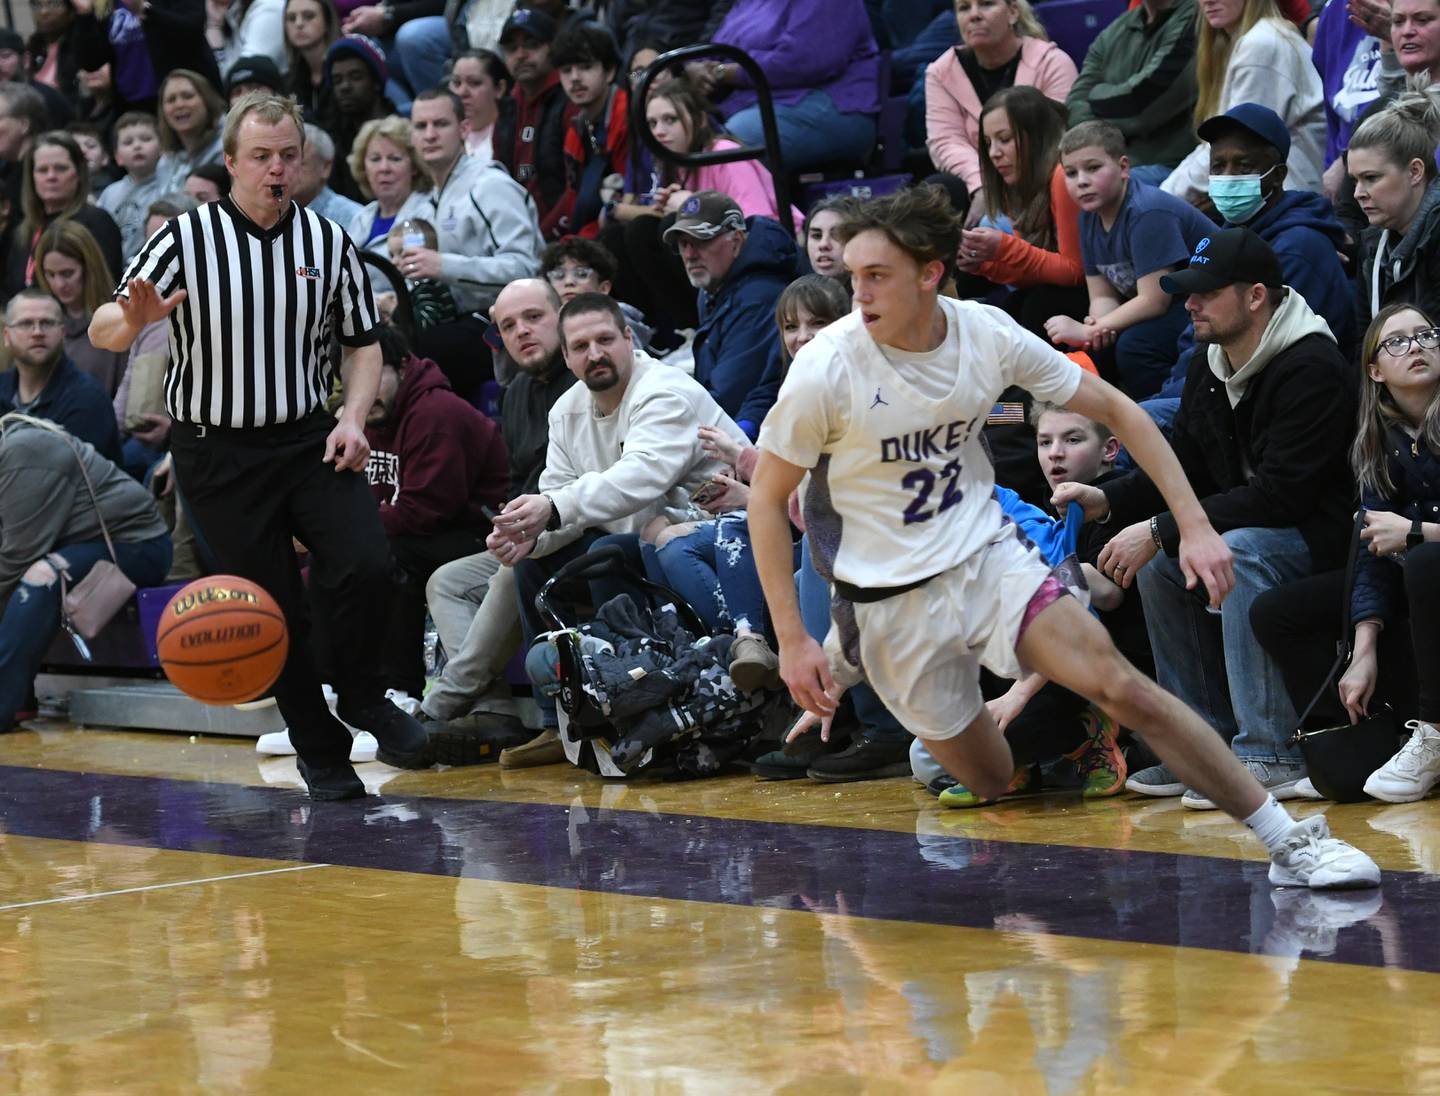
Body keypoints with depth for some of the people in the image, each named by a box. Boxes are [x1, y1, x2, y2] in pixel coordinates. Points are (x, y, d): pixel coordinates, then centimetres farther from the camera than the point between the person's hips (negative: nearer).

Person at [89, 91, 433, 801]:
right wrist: (135, 320, -35)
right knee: (275, 609, -2)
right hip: (217, 454, -2)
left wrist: (353, 417, -3)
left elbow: (362, 342, 14)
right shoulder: (185, 239, -8)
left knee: (363, 561, -19)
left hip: (308, 438, 2)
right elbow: (101, 333, -11)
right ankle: (319, 750, 16)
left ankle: (363, 698, 6)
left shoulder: (328, 242, 2)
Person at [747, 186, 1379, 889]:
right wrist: (792, 642, -11)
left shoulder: (987, 334, -10)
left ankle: (1289, 843, -13)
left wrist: (1194, 524, -4)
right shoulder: (827, 368, -18)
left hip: (988, 557, 2)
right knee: (991, 786, 2)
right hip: (889, 595, -2)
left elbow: (1113, 409, 2)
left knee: (1120, 686, -17)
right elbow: (767, 496, -8)